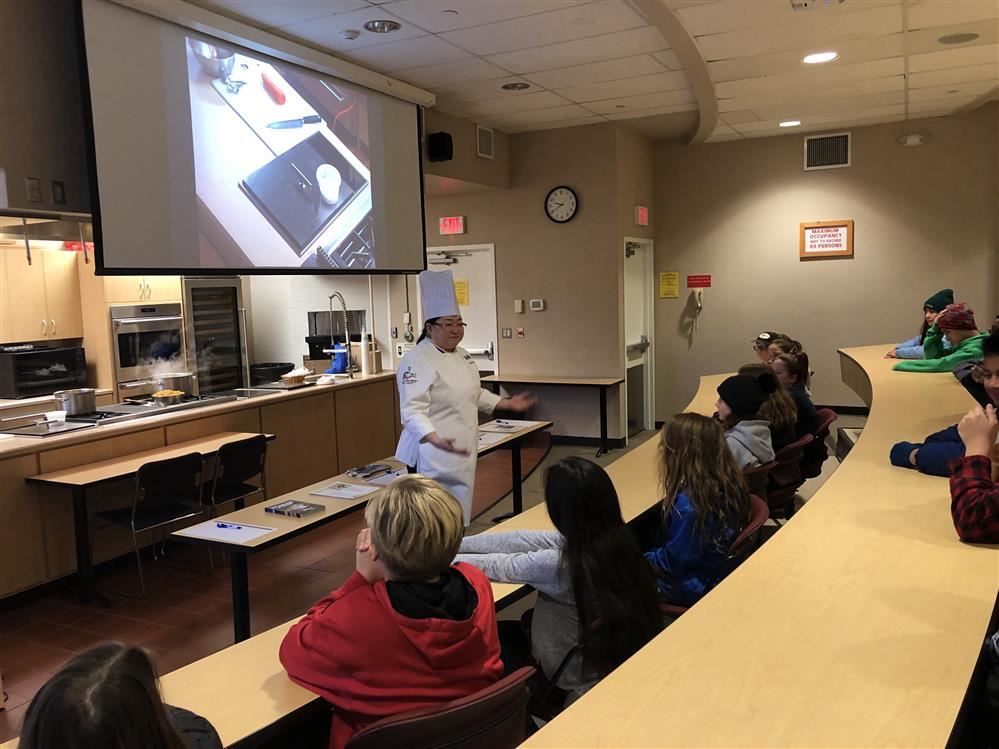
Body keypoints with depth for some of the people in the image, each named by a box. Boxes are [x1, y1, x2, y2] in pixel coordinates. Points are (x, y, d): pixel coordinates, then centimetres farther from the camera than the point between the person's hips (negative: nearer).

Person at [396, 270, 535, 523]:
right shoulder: (417, 361, -17)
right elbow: (412, 410, -25)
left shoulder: (461, 355, 13)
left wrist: (508, 403, 20)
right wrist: (436, 440, -39)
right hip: (434, 455, -9)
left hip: (464, 450, 9)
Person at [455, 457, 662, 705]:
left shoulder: (557, 564, -32)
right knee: (527, 622, 25)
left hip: (581, 684, -5)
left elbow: (501, 566, -14)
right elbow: (524, 540, -7)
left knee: (493, 635, 16)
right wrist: (456, 543, 2)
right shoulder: (617, 539, -13)